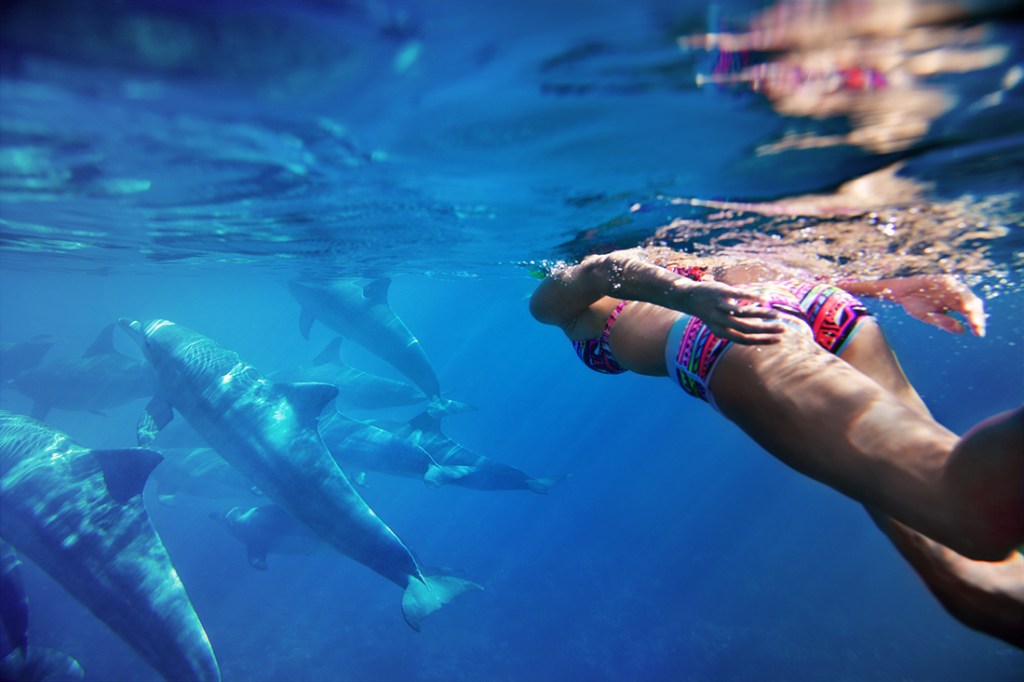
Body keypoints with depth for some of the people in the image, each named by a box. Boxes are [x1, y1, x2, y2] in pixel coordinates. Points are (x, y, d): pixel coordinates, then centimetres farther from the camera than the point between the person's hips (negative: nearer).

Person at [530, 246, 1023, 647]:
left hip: (733, 330, -6)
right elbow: (754, 267, 27)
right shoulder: (665, 256, 42)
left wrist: (687, 296, -16)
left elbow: (599, 270, 3)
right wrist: (890, 286, 17)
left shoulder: (554, 295, 28)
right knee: (972, 582, 4)